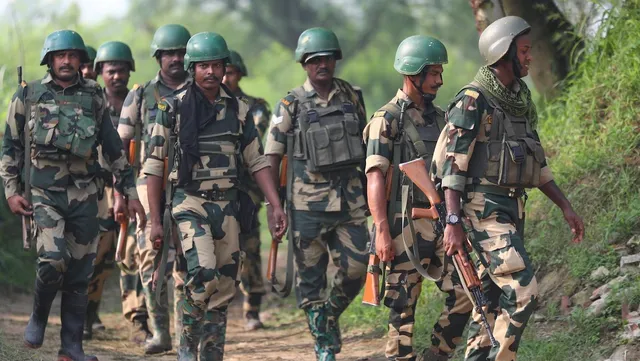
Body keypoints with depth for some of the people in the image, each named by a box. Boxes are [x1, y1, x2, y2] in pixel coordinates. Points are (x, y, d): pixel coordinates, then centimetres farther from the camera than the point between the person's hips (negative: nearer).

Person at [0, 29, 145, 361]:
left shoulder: (94, 96, 7)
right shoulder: (28, 96, 2)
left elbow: (114, 149, 12)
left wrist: (130, 193, 10)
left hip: (85, 195, 2)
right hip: (45, 193, -2)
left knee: (79, 272, 3)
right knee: (54, 260, -21)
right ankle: (38, 316, 7)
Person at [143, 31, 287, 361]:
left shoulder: (238, 109, 8)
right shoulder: (173, 109, -3)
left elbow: (257, 161, 12)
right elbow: (154, 165, -1)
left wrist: (276, 206, 2)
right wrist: (154, 220, -4)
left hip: (227, 206, 4)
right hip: (190, 202, -4)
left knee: (224, 286, 4)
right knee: (203, 274, -21)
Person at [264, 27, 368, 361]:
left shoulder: (350, 97, 7)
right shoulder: (291, 106, -4)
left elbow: (365, 146, 16)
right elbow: (272, 157, -2)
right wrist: (272, 206, -7)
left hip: (349, 198, 3)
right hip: (309, 203, -3)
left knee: (355, 269, -1)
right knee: (311, 276, 1)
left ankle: (331, 315, 28)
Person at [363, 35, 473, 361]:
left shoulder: (439, 118, 15)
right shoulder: (387, 120, -6)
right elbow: (375, 178, -13)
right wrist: (382, 232, -21)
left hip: (440, 224, 6)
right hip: (405, 226, -6)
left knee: (464, 294, -2)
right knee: (404, 308, -2)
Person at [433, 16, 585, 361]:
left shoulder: (521, 100, 13)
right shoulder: (473, 101, -14)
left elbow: (536, 161, 20)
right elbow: (453, 165, -16)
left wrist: (565, 206, 15)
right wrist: (453, 223, -21)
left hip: (512, 209, 9)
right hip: (485, 210, -9)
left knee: (493, 295, 11)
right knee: (522, 292, -15)